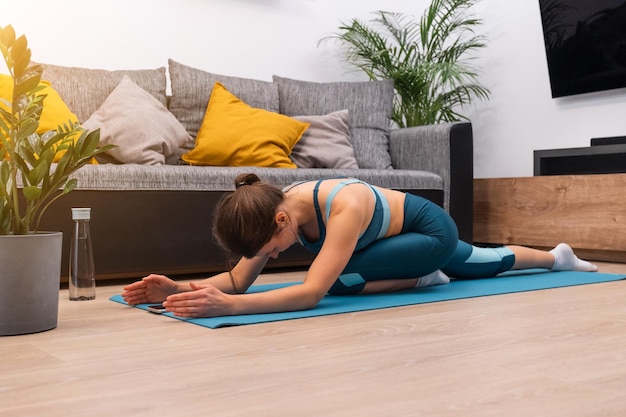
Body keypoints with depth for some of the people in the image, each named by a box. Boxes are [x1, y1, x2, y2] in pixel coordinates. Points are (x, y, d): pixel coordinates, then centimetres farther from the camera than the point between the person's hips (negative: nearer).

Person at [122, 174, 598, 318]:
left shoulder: (345, 208, -45)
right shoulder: (273, 208, -24)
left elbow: (313, 291, -54)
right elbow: (238, 278, -23)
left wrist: (228, 306, -65)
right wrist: (181, 288, -41)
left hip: (432, 228, -7)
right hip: (405, 235, 7)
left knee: (338, 278, -27)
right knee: (486, 264, 32)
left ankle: (422, 278, -2)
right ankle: (556, 256, 58)